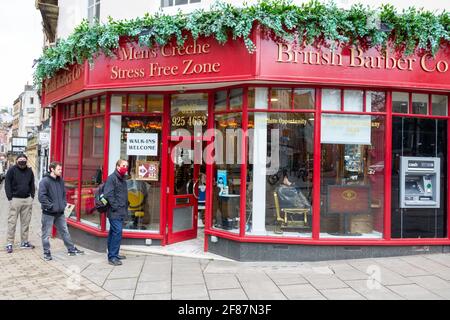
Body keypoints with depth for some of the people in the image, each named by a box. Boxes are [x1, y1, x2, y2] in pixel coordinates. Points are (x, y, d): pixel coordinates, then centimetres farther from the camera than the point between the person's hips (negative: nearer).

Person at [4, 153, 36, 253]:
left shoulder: (29, 171, 8)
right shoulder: (12, 170, -4)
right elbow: (7, 185, -4)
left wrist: (32, 196, 7)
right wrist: (10, 198, -9)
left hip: (27, 200, 4)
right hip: (15, 199, -4)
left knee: (26, 222, 8)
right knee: (12, 222, -1)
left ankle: (24, 242, 17)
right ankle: (9, 243, 4)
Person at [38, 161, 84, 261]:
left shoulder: (60, 180, 9)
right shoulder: (45, 181, -14)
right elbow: (41, 196, -20)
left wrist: (64, 204, 8)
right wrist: (50, 206, -18)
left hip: (60, 212, 6)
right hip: (48, 213, -6)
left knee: (65, 231, 15)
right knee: (46, 234, 5)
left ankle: (71, 249, 25)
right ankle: (47, 252, 19)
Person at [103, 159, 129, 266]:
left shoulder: (122, 179, 18)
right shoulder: (112, 178, -11)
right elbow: (108, 194, -19)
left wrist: (125, 207, 17)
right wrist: (115, 207, -18)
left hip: (121, 212, 9)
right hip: (115, 212, -9)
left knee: (113, 233, 16)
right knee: (117, 233, -11)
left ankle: (114, 254, 24)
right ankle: (112, 257, -6)